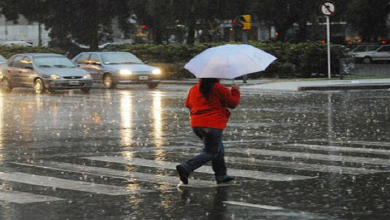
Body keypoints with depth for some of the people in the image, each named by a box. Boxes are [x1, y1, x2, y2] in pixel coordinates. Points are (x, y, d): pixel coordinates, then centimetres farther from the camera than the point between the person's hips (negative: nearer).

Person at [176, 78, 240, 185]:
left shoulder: (194, 89, 9)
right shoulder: (219, 89, -8)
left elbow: (188, 105, 18)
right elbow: (233, 103, -2)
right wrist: (235, 91, 15)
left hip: (196, 125, 8)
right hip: (213, 125, -8)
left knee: (218, 149, 21)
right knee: (211, 153, 0)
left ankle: (221, 175, 23)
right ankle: (186, 168, -16)